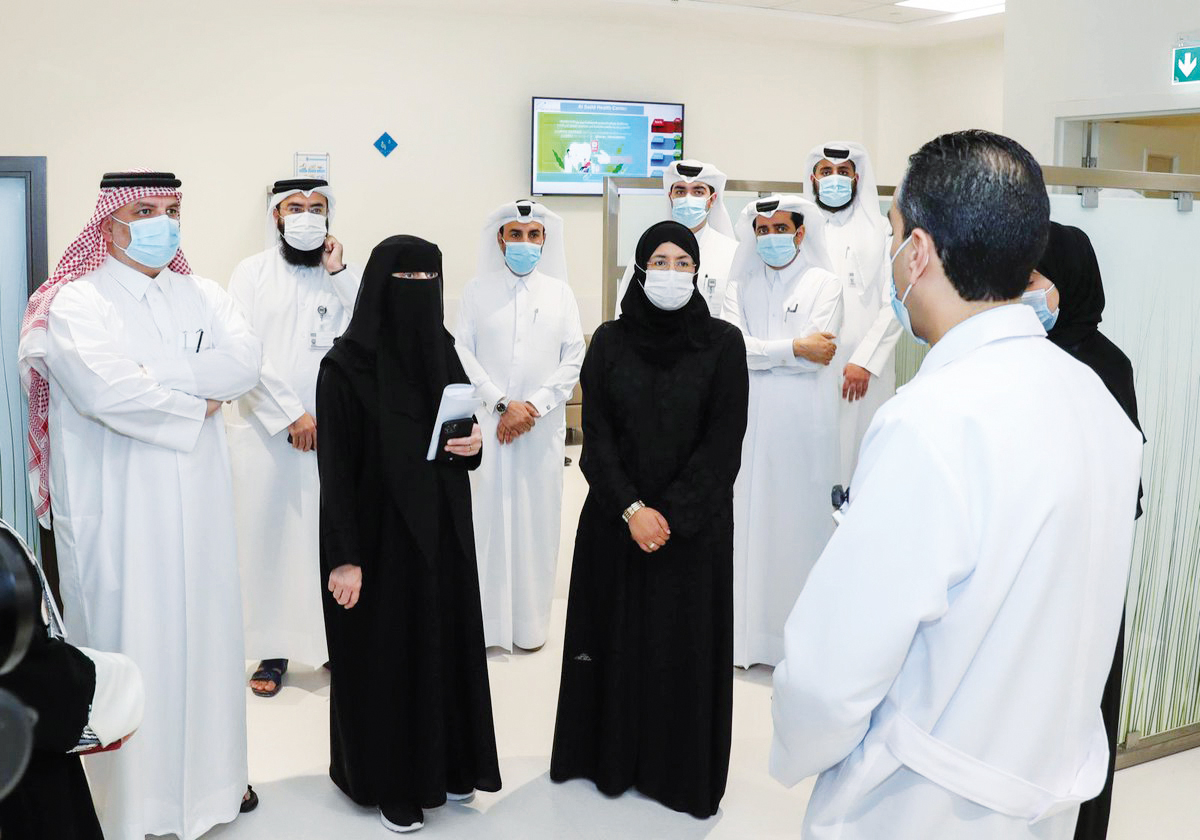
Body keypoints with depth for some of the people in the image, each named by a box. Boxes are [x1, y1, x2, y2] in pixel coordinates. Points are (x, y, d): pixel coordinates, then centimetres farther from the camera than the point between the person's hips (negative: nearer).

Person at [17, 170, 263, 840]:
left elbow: (247, 360, -6)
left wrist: (157, 374, -15)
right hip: (118, 506, -5)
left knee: (204, 627, 12)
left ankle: (210, 772, 29)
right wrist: (197, 405, -11)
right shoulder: (75, 303, -5)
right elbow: (109, 391, -21)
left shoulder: (202, 295, 11)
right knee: (129, 639, 0)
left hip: (196, 502, 5)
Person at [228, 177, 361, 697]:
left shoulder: (344, 274, 10)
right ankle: (273, 649, 12)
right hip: (266, 432, -1)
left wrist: (339, 273, -8)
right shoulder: (252, 273, 5)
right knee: (268, 536, 2)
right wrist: (291, 413, -10)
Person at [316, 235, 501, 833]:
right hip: (381, 536, -6)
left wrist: (474, 443, -7)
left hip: (443, 532, 6)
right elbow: (335, 469, -14)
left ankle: (446, 765, 31)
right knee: (385, 654, 5)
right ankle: (390, 784, 22)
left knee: (447, 642, 13)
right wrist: (344, 558, -18)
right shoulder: (346, 366, -13)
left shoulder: (442, 353, 5)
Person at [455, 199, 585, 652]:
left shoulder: (560, 292, 9)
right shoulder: (478, 290, 6)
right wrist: (501, 404, -11)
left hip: (543, 424, 1)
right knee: (487, 514, -1)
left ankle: (530, 620, 12)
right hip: (487, 423, -1)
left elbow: (574, 359, 3)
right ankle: (486, 619, 8)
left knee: (537, 517, 2)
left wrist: (534, 405, -9)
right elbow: (462, 351, -1)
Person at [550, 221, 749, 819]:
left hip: (694, 521, -1)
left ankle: (684, 770, 19)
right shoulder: (610, 341, 2)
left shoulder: (723, 343, -2)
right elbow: (596, 433, -1)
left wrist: (670, 513, -13)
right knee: (617, 632, 8)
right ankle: (611, 755, 24)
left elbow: (723, 441, -6)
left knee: (685, 639, 4)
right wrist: (630, 508, -12)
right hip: (617, 517, 1)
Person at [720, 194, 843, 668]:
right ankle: (747, 632, 12)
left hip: (804, 423, -3)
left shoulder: (824, 285, 3)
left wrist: (759, 353, -6)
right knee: (749, 519, 3)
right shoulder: (739, 288, 13)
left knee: (800, 520, -1)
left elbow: (818, 353, -10)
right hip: (750, 421, 3)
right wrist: (794, 348, -9)